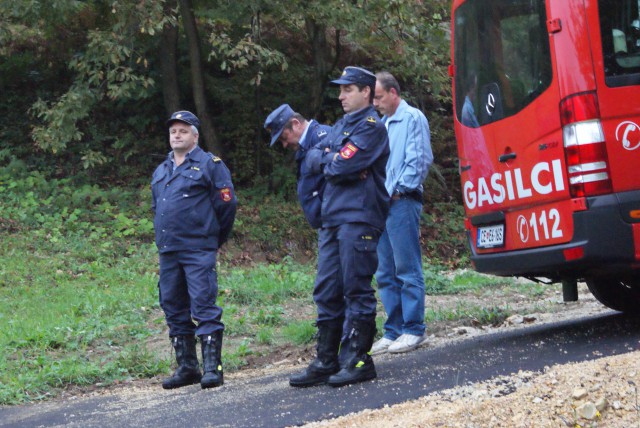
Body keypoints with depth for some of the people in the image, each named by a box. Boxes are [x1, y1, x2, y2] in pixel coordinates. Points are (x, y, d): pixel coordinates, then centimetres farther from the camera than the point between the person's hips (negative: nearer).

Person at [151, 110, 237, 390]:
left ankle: (213, 367, -11)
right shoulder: (160, 172, 19)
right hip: (167, 252, 7)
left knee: (203, 306, -11)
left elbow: (226, 203, -2)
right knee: (174, 309, 7)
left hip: (198, 251, -7)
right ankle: (187, 368, 14)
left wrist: (214, 239, 4)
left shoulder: (210, 165, -1)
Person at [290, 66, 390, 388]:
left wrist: (328, 161, 4)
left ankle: (359, 361, -1)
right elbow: (313, 159, 13)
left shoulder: (371, 127, -6)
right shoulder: (340, 126, 22)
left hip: (359, 219, -8)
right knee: (326, 292, 7)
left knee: (357, 290, -5)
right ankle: (326, 362, 10)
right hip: (332, 217, 9)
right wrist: (333, 161, -5)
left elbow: (342, 166, -15)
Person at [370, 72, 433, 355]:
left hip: (402, 202, -8)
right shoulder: (382, 124, 21)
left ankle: (413, 329, -3)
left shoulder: (412, 118, -2)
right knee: (385, 274, 7)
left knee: (407, 270, -6)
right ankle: (393, 331, 11)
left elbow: (421, 160, -10)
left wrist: (397, 189, -11)